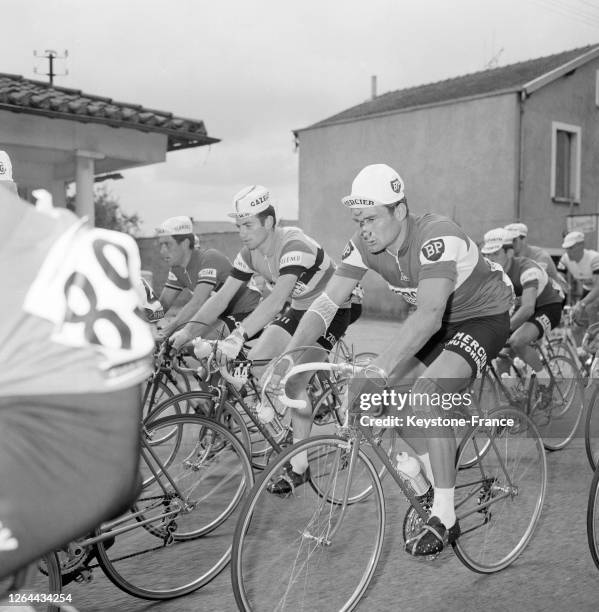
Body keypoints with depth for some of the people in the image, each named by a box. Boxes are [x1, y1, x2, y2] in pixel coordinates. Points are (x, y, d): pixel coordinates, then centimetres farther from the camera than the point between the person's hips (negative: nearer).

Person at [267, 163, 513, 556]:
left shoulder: (436, 236, -34)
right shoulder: (365, 244, -14)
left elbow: (430, 314, -46)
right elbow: (327, 302, -16)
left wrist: (377, 370, -53)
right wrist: (291, 354, -30)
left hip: (484, 317, -7)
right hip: (437, 322, 7)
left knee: (425, 394, -26)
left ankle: (445, 519, -14)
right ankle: (438, 483, 18)